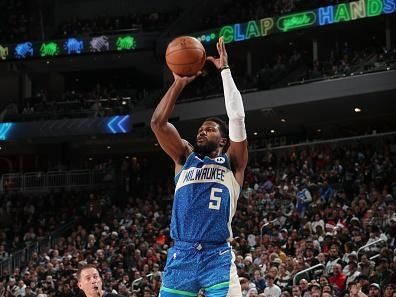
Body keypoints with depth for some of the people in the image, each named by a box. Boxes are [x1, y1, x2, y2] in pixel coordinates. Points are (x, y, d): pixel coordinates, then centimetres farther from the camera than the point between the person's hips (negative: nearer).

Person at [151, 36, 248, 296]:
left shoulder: (232, 163, 12)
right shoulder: (185, 158, 19)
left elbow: (237, 118, 0)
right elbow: (158, 123, 8)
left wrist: (225, 71, 3)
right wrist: (179, 83, 4)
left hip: (218, 256, -2)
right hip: (181, 255, 2)